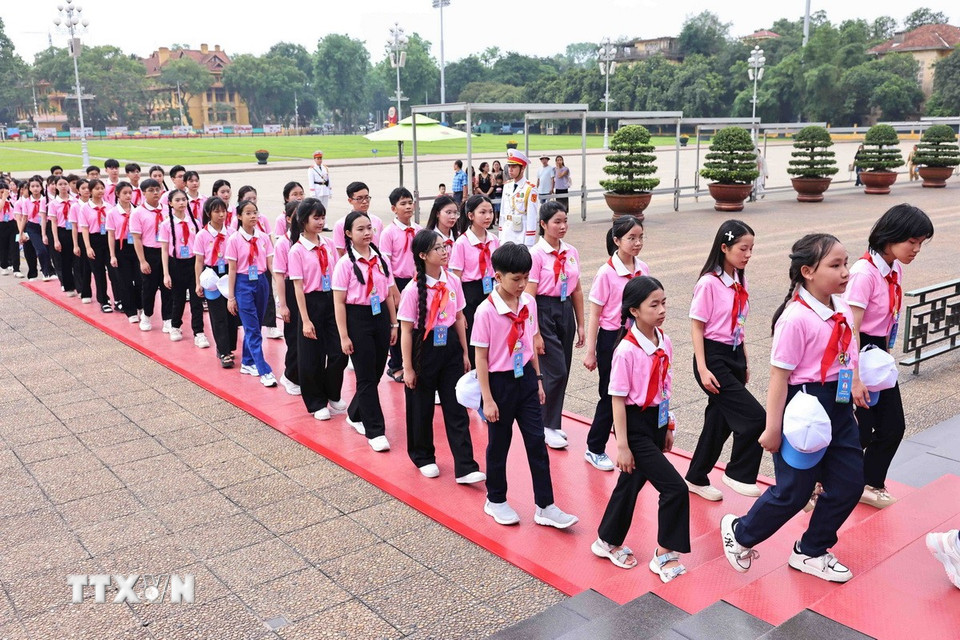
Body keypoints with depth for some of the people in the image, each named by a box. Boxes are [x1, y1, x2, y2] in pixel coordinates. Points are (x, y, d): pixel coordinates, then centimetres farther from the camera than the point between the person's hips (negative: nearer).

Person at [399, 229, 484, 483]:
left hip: (450, 347, 4)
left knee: (457, 409, 3)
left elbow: (459, 318, 8)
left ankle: (465, 468, 6)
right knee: (421, 409, 11)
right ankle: (423, 458, 33)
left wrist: (464, 352, 9)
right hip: (424, 349, -4)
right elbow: (406, 331, -10)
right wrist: (407, 368, -9)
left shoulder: (453, 281, -1)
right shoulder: (413, 290, -14)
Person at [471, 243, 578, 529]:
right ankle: (495, 500, 30)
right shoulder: (486, 311, -17)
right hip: (500, 382, -5)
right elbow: (481, 358, -14)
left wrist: (538, 379, 12)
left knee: (537, 443, 6)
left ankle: (545, 507, 15)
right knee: (499, 444, 11)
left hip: (526, 379, 5)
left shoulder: (529, 303, -1)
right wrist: (487, 399, -13)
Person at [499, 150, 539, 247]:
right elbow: (502, 212, 14)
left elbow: (532, 217, -12)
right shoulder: (507, 186, 11)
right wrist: (501, 237, 12)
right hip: (507, 237, 6)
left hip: (522, 235, -6)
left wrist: (529, 243, -14)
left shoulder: (530, 189, -10)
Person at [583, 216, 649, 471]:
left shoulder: (643, 269, 2)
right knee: (611, 397, 5)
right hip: (611, 338, -4)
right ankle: (595, 449, 23)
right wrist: (590, 352, -11)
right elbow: (595, 314, -10)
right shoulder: (606, 273, -13)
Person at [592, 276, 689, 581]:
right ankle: (664, 553, 12)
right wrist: (622, 445, -16)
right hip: (635, 425, -7)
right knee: (675, 488, -7)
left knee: (633, 482, 19)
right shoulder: (627, 350, -21)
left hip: (656, 421, 7)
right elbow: (618, 399, -17)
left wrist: (667, 427, 16)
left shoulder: (664, 343, 0)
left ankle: (608, 541, 37)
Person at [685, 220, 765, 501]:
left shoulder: (739, 283, 9)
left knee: (720, 421, 13)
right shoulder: (709, 283, -14)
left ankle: (696, 478, 29)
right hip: (714, 359, -8)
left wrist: (744, 362, 17)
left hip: (734, 357, 8)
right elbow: (696, 326, -13)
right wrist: (702, 369, -18)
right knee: (755, 417, -11)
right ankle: (738, 473, 8)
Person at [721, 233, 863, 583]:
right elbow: (779, 376, -19)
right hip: (806, 412, -8)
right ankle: (740, 533, 28)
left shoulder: (842, 310, 3)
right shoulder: (796, 318, -21)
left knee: (849, 482, 11)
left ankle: (810, 552, 29)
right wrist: (773, 428, -17)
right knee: (794, 491, 3)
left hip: (839, 407, 8)